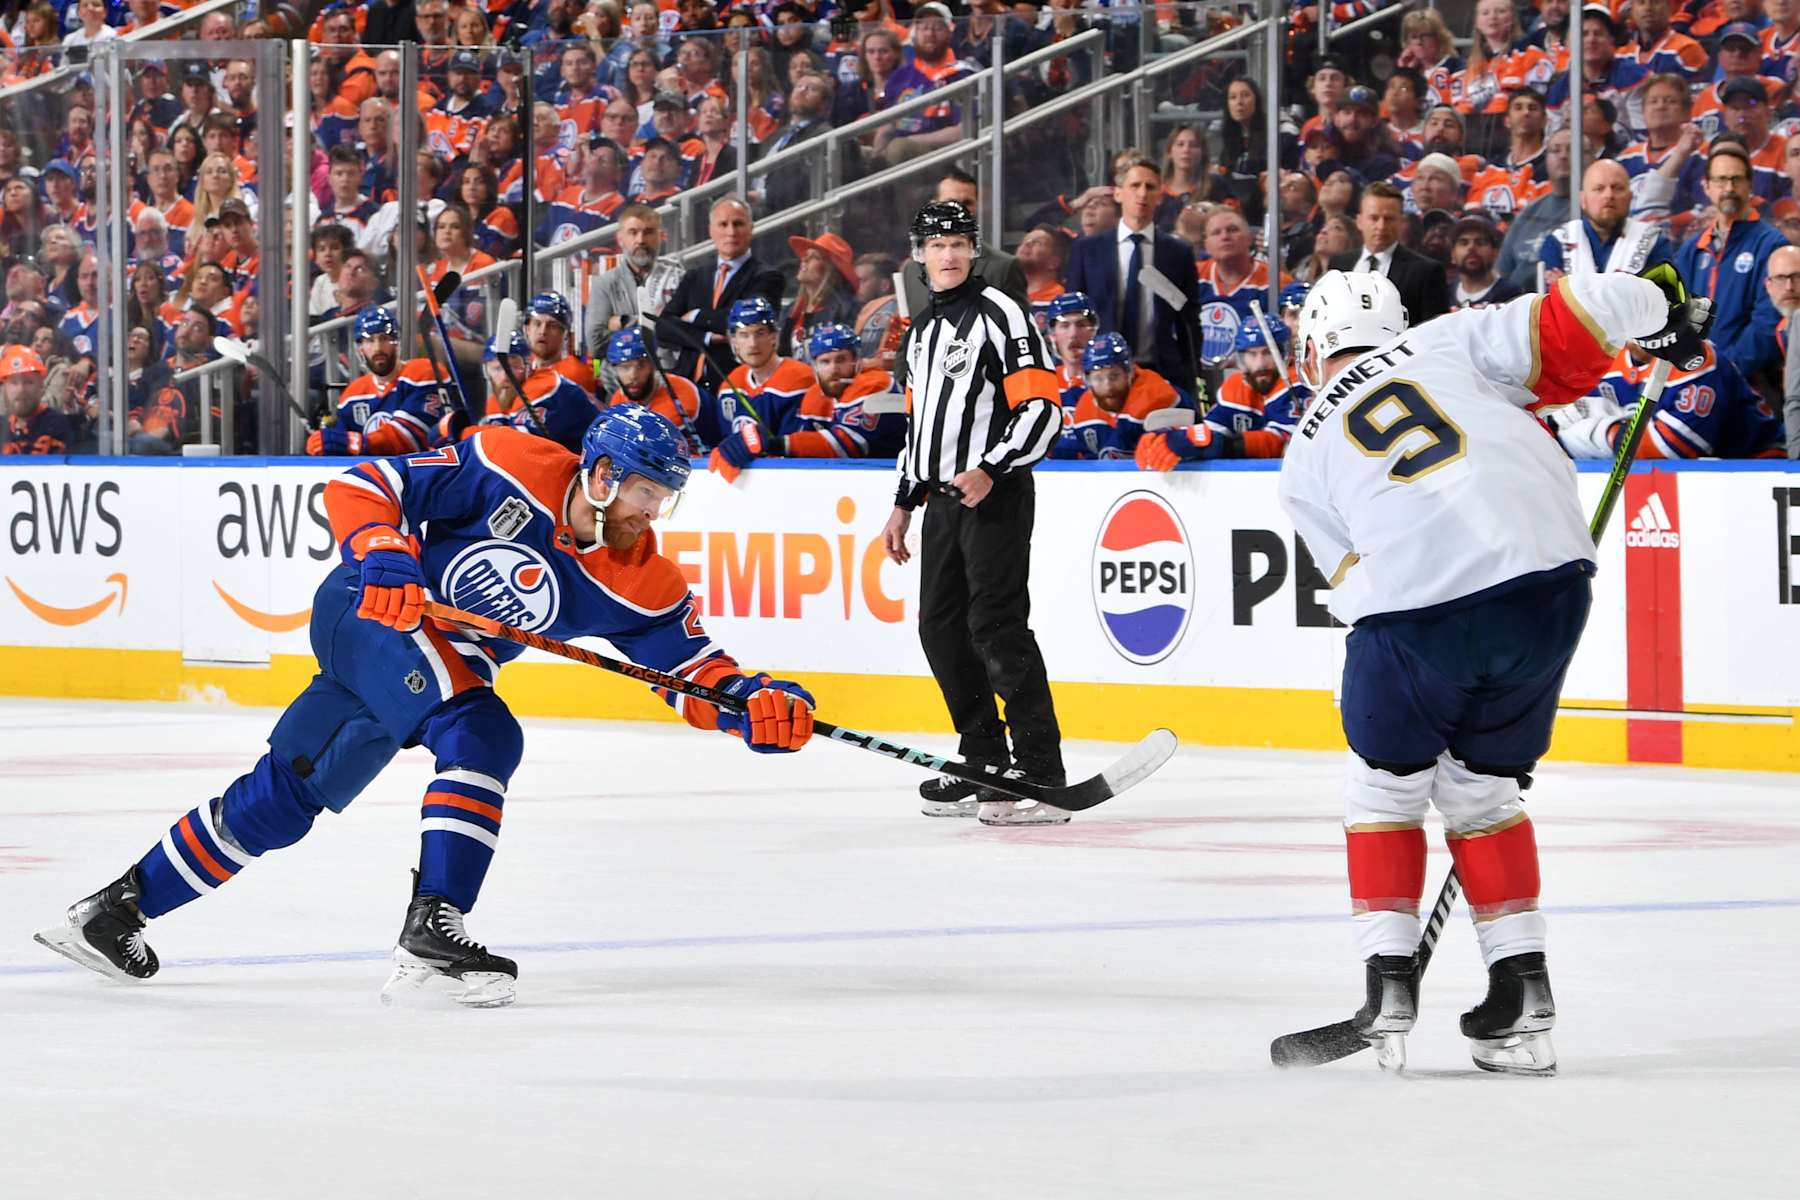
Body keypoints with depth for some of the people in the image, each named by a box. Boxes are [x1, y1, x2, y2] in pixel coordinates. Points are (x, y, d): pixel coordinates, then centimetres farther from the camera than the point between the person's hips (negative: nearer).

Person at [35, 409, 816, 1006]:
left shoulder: (639, 583, -8)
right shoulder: (512, 471, -21)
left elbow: (693, 669, -8)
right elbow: (363, 487, -18)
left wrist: (756, 706, -27)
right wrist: (382, 555, -35)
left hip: (440, 664, 6)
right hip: (367, 612, -6)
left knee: (284, 798, 7)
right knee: (481, 736, -26)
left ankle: (119, 908, 18)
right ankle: (432, 928, -29)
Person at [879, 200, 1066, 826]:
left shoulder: (1001, 316, -8)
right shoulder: (922, 330, 19)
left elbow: (1041, 407, -15)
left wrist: (991, 470, -24)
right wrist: (904, 504, 25)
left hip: (995, 494, -9)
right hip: (944, 497, 9)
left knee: (997, 627, -14)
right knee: (941, 627, 9)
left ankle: (1042, 778, -16)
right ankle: (986, 767, 18)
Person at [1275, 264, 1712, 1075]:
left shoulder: (1306, 458, 21)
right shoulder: (1450, 344, 19)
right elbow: (1579, 320, 8)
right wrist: (1661, 307, 26)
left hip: (1413, 603, -2)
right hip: (1548, 580, 2)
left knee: (1383, 786, 24)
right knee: (1482, 788, 22)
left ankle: (1389, 982, 16)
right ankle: (1521, 992, 17)